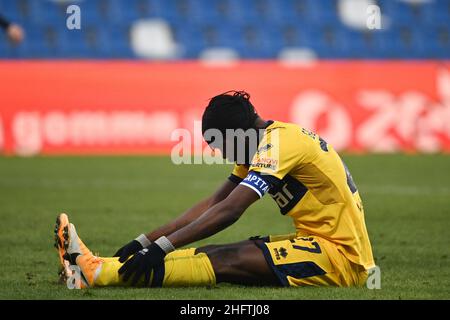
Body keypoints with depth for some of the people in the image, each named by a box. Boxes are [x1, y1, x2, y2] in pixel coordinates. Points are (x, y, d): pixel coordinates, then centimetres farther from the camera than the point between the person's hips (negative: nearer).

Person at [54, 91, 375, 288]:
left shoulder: (279, 142, -17)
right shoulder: (263, 142, 14)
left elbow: (229, 211, -26)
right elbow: (213, 203, 12)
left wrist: (160, 248, -29)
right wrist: (143, 242, 4)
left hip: (342, 256, -9)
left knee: (228, 261, -20)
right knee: (219, 253, -4)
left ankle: (98, 273, -28)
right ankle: (99, 268, -12)